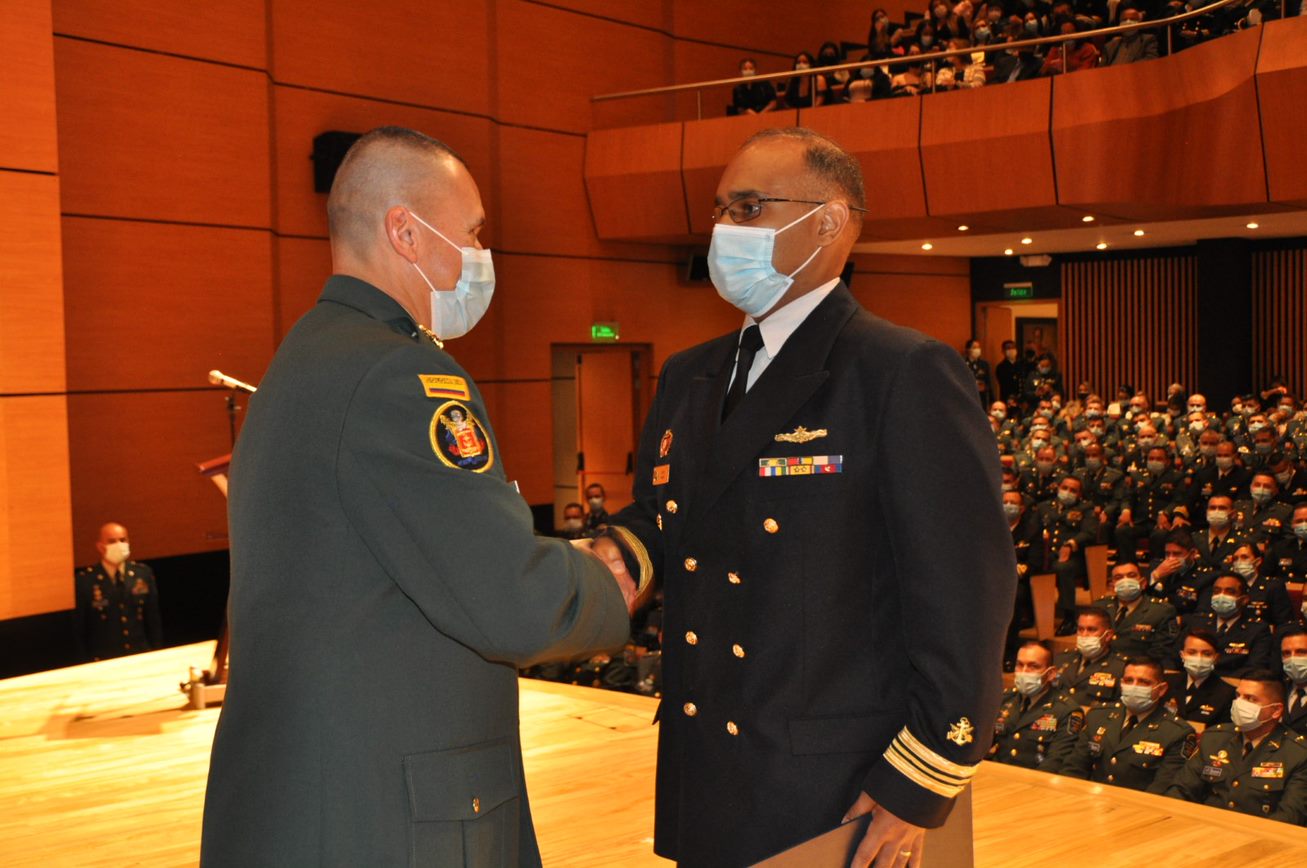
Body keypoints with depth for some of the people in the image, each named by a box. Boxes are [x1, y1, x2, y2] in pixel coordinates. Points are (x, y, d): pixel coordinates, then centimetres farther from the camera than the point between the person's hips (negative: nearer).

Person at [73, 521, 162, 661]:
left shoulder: (143, 573, 1)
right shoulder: (84, 580, -8)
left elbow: (153, 620, 6)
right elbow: (79, 630, -4)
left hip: (141, 657, 3)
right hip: (102, 662, -2)